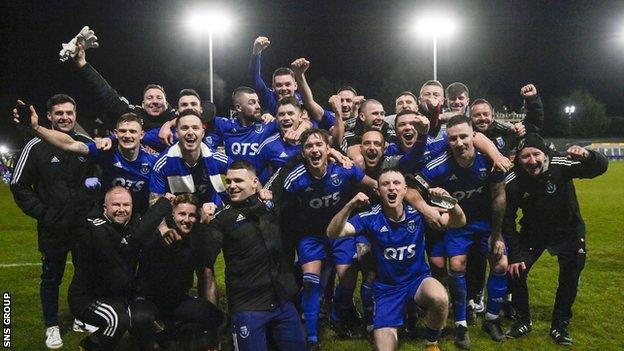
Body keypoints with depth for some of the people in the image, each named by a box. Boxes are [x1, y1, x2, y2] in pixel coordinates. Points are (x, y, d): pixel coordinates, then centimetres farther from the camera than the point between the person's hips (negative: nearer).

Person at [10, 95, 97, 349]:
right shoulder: (36, 146, -7)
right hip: (52, 228, -3)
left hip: (84, 225, 3)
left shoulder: (87, 144, 2)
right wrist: (42, 214, -11)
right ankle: (52, 327, 26)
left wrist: (93, 208, 4)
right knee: (51, 277, 9)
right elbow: (19, 186, -4)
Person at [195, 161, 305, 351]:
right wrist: (204, 225, -19)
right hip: (248, 307, -4)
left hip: (284, 302, 4)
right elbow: (206, 260, -9)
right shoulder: (223, 218, -3)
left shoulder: (272, 205, 7)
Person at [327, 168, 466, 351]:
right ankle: (392, 330, 25)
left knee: (439, 298, -33)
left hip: (418, 279, 1)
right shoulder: (371, 218, -14)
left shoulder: (417, 213, -11)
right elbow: (333, 233, -23)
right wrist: (350, 206, -41)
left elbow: (458, 222, -11)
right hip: (387, 287, -1)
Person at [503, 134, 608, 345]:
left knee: (569, 280, 3)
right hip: (533, 234, 1)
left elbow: (600, 167, -32)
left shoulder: (560, 165, -29)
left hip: (568, 233, 0)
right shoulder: (512, 183, -24)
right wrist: (515, 255, -15)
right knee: (515, 272, -7)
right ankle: (523, 321, 15)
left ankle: (559, 326, 24)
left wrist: (587, 157, -55)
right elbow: (507, 222, -14)